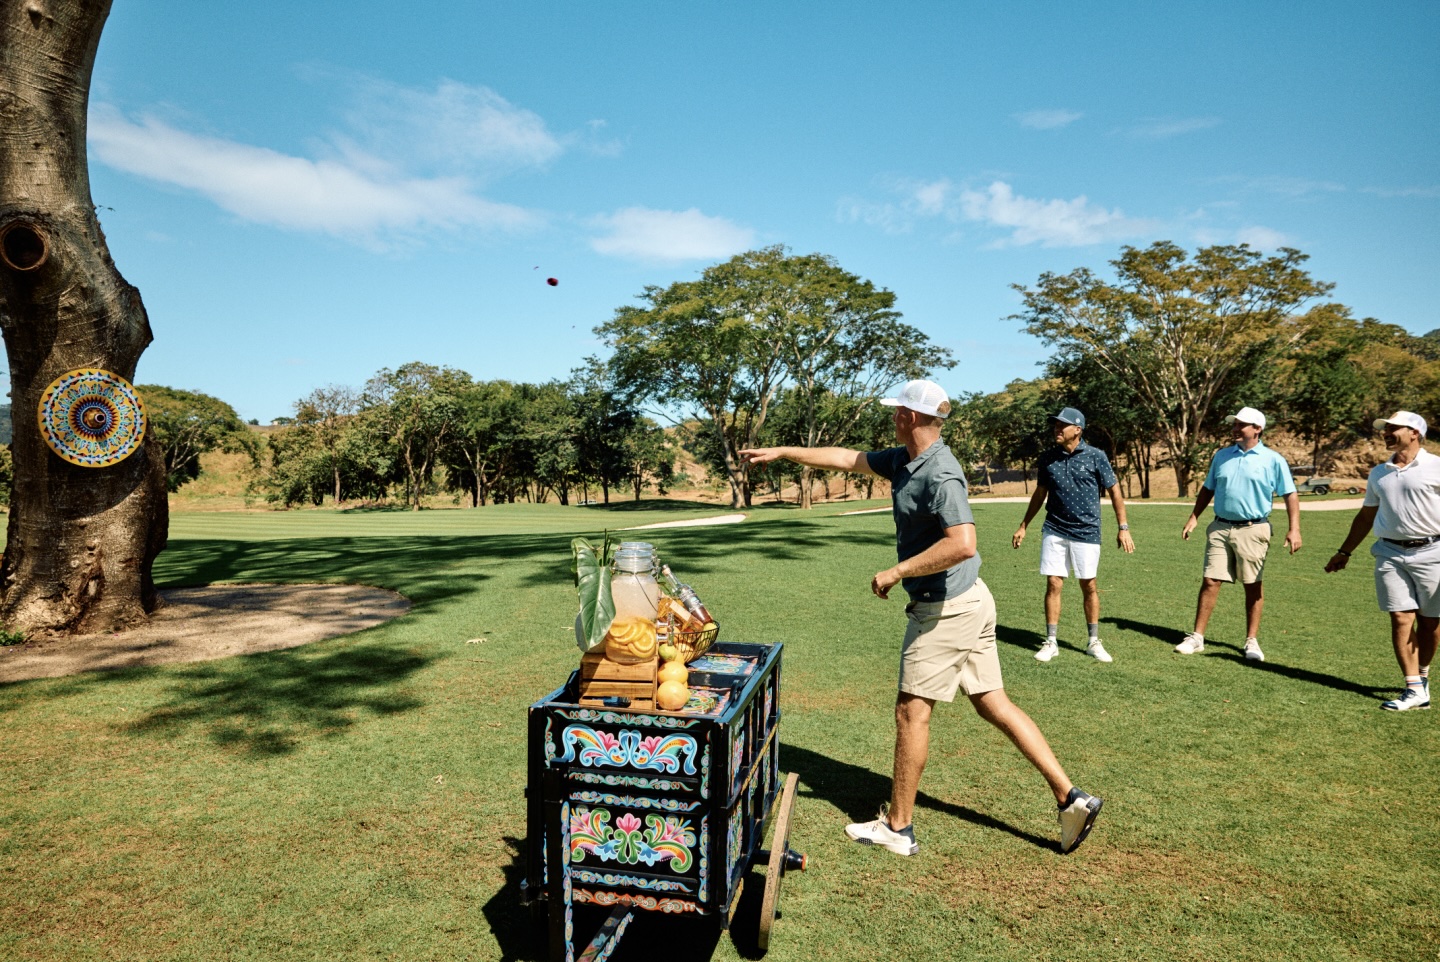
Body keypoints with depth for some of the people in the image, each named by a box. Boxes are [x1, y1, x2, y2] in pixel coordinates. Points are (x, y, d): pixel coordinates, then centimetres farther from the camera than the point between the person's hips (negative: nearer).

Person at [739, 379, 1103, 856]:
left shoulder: (940, 475, -22)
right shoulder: (904, 460, 8)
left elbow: (963, 545, -33)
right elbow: (847, 458, 17)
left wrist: (896, 572, -24)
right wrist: (780, 452, 19)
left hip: (946, 610, -10)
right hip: (970, 601, 10)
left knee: (912, 711, 2)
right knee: (993, 704, 13)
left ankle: (898, 828, 16)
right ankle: (1070, 798, 17)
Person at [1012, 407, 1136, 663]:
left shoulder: (1095, 456, -4)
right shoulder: (1048, 458, 4)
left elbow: (1114, 491, 1)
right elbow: (1039, 494, 14)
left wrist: (1123, 528, -4)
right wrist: (1023, 526, 15)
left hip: (1086, 533, -2)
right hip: (1054, 532, 2)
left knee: (1089, 586, 6)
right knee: (1053, 584, 1)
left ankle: (1093, 642, 20)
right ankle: (1051, 642, 9)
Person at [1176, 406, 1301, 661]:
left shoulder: (1273, 460, -1)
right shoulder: (1222, 456, 9)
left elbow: (1290, 495, -1)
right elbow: (1208, 489, 17)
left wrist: (1294, 529, -10)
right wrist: (1194, 517, 9)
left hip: (1253, 530, -3)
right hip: (1220, 527, 3)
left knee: (1252, 586, 6)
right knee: (1210, 581, 1)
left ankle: (1252, 641, 17)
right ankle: (1197, 637, 6)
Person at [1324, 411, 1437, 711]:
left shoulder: (1434, 467, -2)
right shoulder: (1379, 473, 14)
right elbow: (1366, 515, 21)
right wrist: (1344, 552, 22)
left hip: (1430, 551, -3)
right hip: (1390, 554, 3)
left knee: (1429, 621, 6)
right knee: (1401, 619, -4)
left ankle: (1422, 677, 27)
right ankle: (1415, 690, 0)